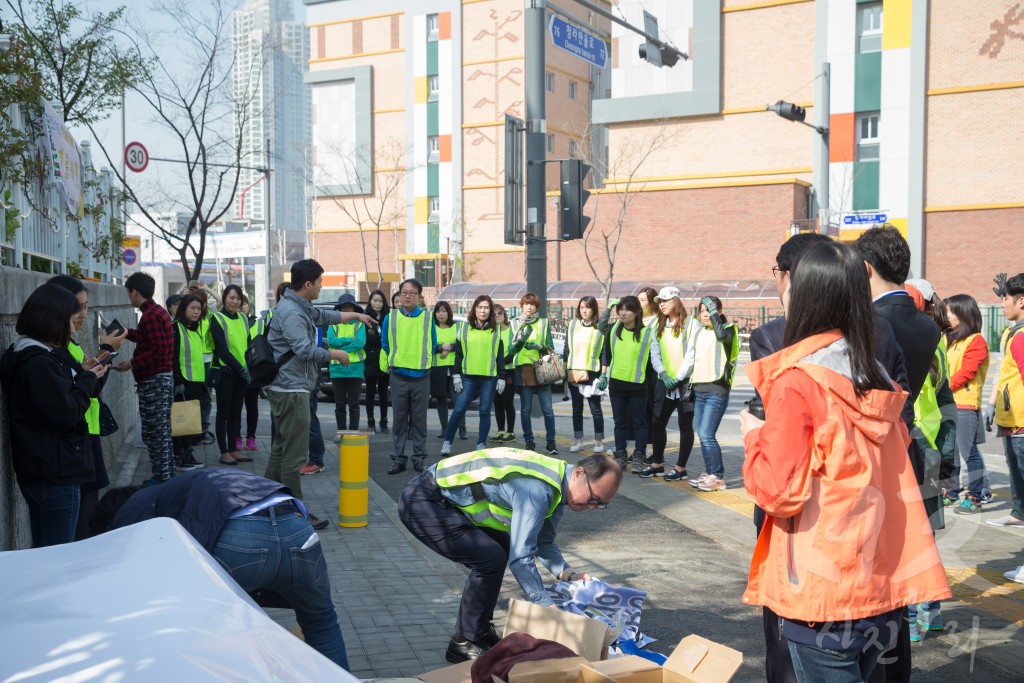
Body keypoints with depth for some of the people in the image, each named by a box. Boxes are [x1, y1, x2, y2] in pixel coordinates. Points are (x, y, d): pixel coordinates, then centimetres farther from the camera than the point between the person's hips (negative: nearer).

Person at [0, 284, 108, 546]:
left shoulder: (29, 355, 12)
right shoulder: (38, 362, -19)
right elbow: (66, 414, -20)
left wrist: (82, 374, 6)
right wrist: (88, 379, -8)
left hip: (43, 472, 10)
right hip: (55, 475, -10)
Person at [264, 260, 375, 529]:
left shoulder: (300, 307, 15)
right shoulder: (291, 312, -19)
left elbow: (324, 316, 33)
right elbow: (305, 350, -27)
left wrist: (356, 315, 40)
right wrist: (335, 354, -12)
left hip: (286, 389, 11)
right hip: (291, 390, -11)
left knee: (281, 448, 18)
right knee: (294, 453, -6)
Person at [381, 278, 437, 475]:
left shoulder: (428, 318, 3)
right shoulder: (390, 317, 2)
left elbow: (433, 344, 12)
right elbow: (385, 344, 11)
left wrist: (422, 360, 8)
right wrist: (396, 360, 10)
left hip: (421, 375, 0)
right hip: (398, 375, 0)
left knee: (419, 419, 5)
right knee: (399, 418, 4)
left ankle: (419, 458, 12)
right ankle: (398, 459, 9)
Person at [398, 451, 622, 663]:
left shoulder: (558, 487, 3)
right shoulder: (537, 490, -28)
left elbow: (544, 542, 14)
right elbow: (520, 558, -28)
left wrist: (569, 574, -1)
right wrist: (548, 607, -19)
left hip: (446, 498, 10)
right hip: (421, 502, -10)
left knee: (501, 549, 13)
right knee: (491, 559, -16)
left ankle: (481, 629, 23)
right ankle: (464, 644, -2)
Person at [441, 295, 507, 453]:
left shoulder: (495, 332, 9)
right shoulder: (464, 328, 7)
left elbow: (500, 357, 11)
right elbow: (458, 354, 6)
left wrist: (502, 378, 5)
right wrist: (456, 375, -1)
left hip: (489, 378, 1)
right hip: (468, 377, -1)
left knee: (485, 412, 5)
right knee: (459, 410, -5)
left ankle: (481, 444, 14)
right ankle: (447, 442, 5)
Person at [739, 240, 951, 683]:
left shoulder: (797, 381, -14)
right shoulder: (878, 378, 7)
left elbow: (779, 492, -16)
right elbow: (894, 475, 15)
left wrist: (754, 436, 0)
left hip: (822, 588, -7)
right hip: (881, 587, 7)